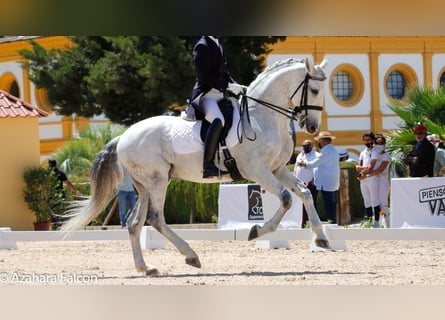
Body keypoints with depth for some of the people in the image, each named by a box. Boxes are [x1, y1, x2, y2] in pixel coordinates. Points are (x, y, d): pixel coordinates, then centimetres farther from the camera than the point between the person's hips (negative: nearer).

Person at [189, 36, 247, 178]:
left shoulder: (217, 45, 19)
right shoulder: (202, 46, -9)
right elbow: (204, 76, -17)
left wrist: (236, 86, 7)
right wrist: (228, 86, -19)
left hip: (219, 94, 10)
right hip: (205, 93, -10)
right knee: (218, 120, -36)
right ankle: (208, 166, -41)